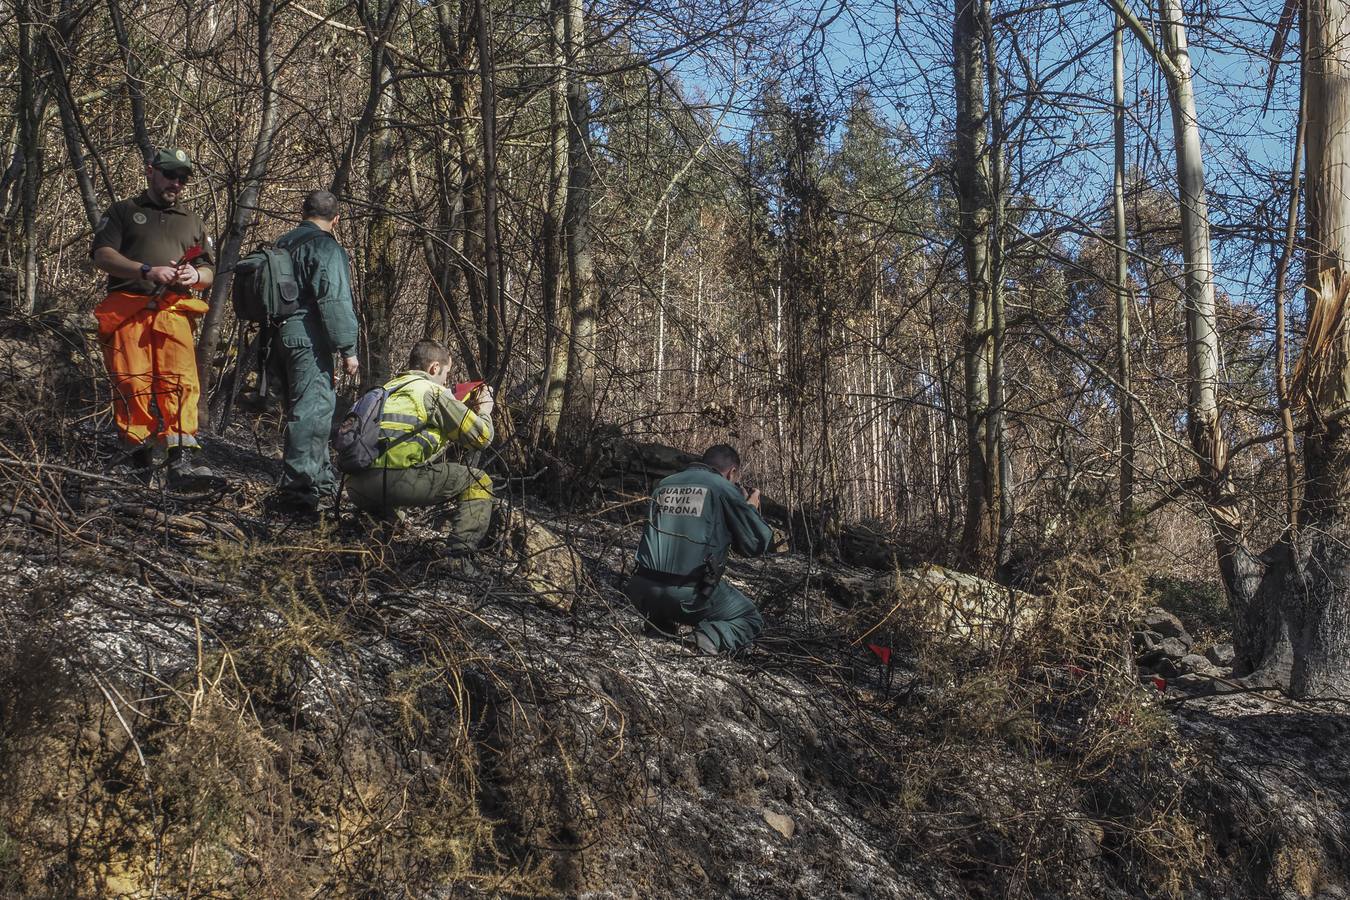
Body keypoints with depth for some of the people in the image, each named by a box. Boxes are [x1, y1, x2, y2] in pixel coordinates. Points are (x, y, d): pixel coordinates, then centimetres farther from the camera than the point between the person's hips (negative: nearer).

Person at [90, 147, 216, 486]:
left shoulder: (193, 222, 28)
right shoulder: (123, 211, 18)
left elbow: (209, 274, 25)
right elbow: (102, 255, 3)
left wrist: (195, 275, -1)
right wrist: (147, 271, -12)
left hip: (173, 312, 2)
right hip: (128, 312, -2)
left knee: (181, 381, -17)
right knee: (133, 386, -9)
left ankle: (181, 461, -26)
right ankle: (139, 464, -4)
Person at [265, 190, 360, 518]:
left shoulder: (282, 244, 19)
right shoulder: (326, 248, -8)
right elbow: (335, 302, -16)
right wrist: (348, 349, -13)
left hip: (280, 337, 9)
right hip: (308, 338, -9)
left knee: (316, 405, 19)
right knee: (311, 408, -11)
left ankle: (321, 476, 30)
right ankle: (297, 488, -17)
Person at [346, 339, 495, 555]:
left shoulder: (388, 389, 30)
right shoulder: (432, 391, 8)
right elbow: (480, 436, 7)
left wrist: (468, 408, 40)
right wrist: (484, 411, 28)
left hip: (357, 489, 7)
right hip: (399, 479, -7)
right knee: (478, 482, 9)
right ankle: (461, 554, -5)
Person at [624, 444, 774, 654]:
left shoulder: (664, 485, 14)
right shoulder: (725, 489, -1)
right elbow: (757, 544, 1)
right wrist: (751, 509, 19)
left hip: (644, 588, 5)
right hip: (691, 594, -5)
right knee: (751, 620, 16)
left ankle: (659, 624, 7)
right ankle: (712, 637, -14)